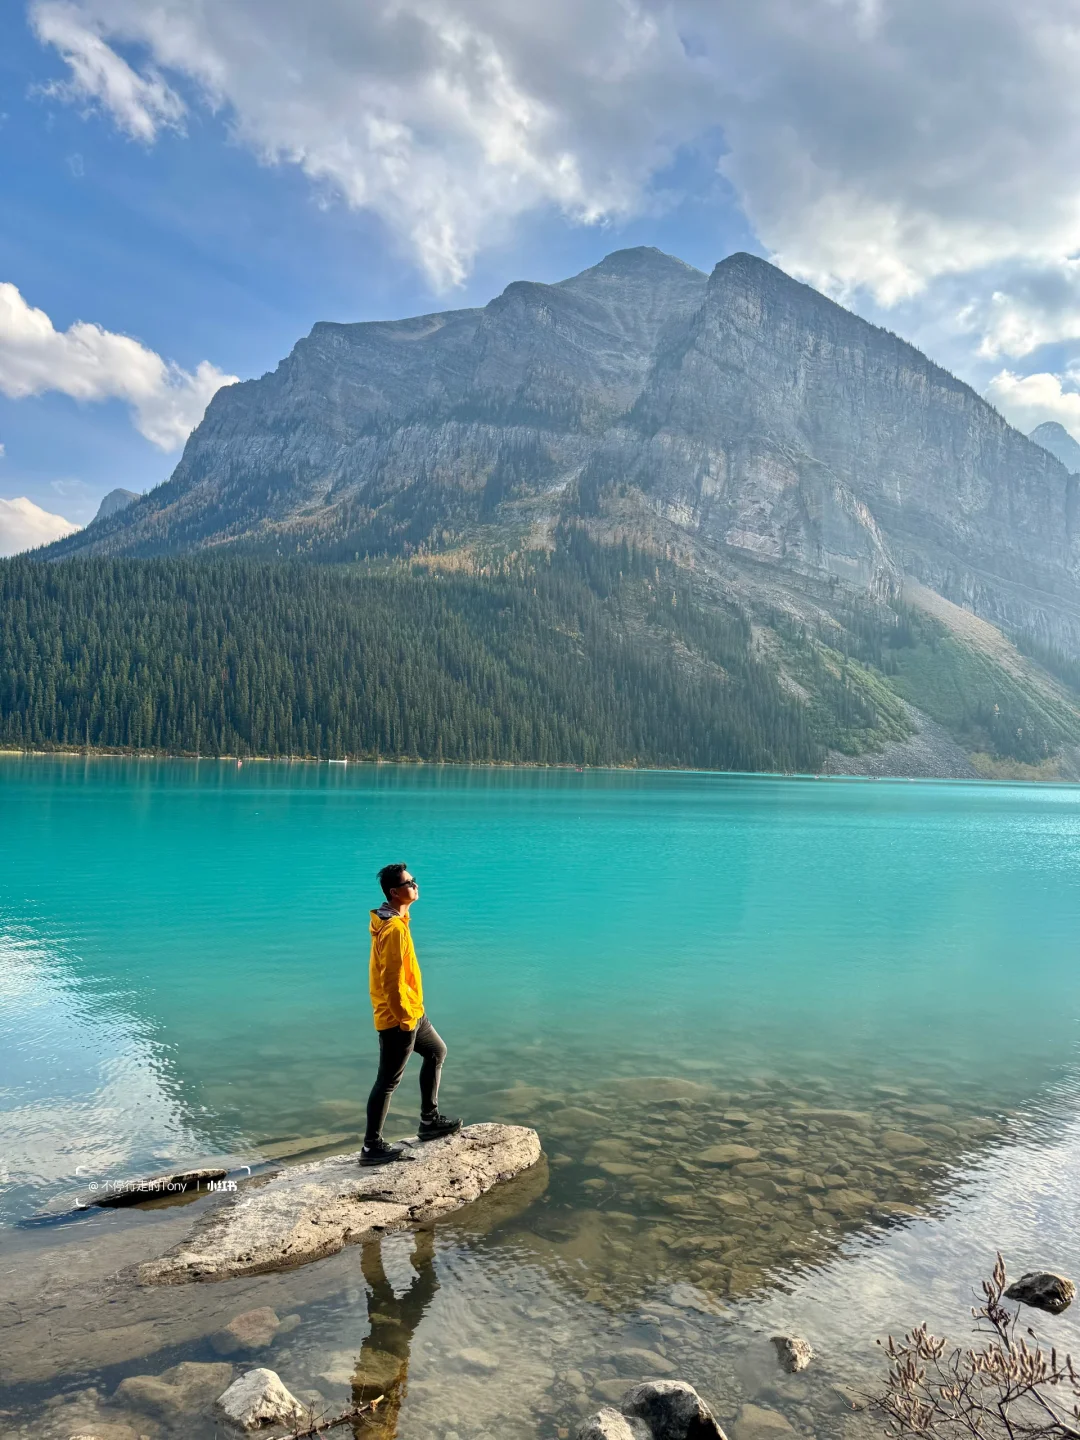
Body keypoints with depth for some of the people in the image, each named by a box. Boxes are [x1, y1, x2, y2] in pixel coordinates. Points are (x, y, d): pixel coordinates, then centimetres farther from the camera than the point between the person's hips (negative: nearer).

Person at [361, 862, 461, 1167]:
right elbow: (392, 981, -26)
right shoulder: (394, 928, -25)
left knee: (436, 1052, 24)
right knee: (388, 1082, -1)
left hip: (411, 1012, 11)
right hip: (398, 1018, -10)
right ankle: (372, 1147, 10)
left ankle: (429, 1120, 33)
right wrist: (404, 1018, -19)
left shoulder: (393, 921, 7)